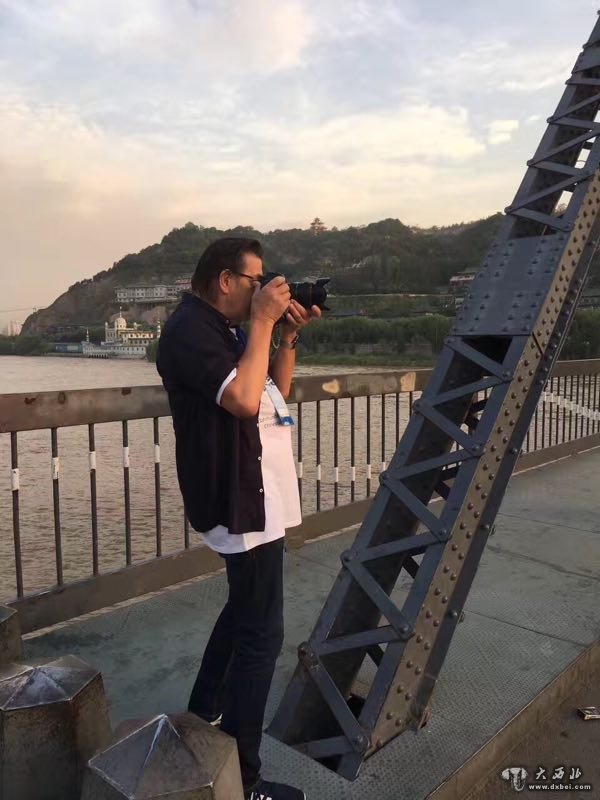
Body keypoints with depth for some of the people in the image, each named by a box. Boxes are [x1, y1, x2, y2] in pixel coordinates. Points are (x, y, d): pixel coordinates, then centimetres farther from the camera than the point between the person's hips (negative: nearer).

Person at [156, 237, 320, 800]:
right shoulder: (190, 329, -17)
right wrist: (263, 322, -21)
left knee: (242, 610, 24)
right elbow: (243, 399, -30)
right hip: (241, 498, -11)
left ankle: (203, 717, 41)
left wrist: (286, 336, 2)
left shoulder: (224, 328, 14)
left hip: (251, 490, 11)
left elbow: (276, 390, 16)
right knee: (261, 634, -6)